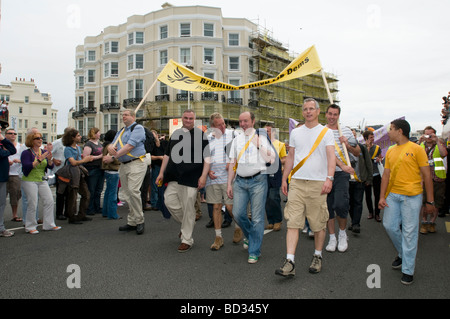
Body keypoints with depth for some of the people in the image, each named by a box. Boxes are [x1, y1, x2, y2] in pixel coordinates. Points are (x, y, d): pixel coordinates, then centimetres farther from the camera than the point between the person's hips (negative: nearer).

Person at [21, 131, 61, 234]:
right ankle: (30, 227, 8)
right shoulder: (26, 153, -7)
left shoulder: (44, 152, 8)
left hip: (42, 180, 5)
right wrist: (39, 160, -25)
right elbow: (27, 167, -20)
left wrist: (50, 159, -16)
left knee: (49, 201, 1)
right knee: (32, 204, -6)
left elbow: (51, 167, 4)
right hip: (29, 181, -5)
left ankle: (48, 224, 10)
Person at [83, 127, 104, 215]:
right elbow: (85, 157, -19)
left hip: (100, 169, 8)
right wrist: (99, 156, -18)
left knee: (98, 190, 13)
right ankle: (89, 209, 8)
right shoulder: (88, 144, -9)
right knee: (91, 191, -1)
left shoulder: (99, 143, 17)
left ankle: (97, 208, 22)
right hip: (92, 170, -8)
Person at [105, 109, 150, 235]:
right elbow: (112, 145, 19)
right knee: (127, 194, 8)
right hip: (123, 165, 8)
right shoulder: (121, 131, 23)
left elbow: (130, 146, -15)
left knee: (133, 191, -19)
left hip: (136, 163, -8)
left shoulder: (138, 128, -3)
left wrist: (113, 156, -15)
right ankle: (131, 223, 16)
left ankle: (139, 221, -6)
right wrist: (110, 147, -7)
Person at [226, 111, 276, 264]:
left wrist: (258, 145, -14)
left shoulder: (261, 137, 3)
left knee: (257, 218, -2)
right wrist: (229, 183, 11)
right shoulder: (237, 139, 14)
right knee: (238, 214, 1)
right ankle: (250, 236, 31)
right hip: (240, 181, 4)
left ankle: (254, 252, 10)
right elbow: (232, 162, 15)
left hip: (258, 180, -4)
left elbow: (270, 159, -4)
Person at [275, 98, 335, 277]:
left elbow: (331, 157, -8)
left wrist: (329, 178, -23)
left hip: (318, 184, -2)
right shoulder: (295, 132, 13)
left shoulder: (326, 132, 2)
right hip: (297, 182, 3)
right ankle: (290, 262, -5)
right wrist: (284, 179, 13)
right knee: (293, 223, -5)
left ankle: (317, 257, 26)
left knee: (319, 224, 7)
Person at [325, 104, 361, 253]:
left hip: (342, 174, 0)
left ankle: (342, 234, 14)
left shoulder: (346, 131, 9)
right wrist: (342, 165, -23)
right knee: (328, 206, 5)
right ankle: (332, 238, 19)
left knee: (340, 204, -12)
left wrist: (348, 145, -7)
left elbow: (358, 153, 14)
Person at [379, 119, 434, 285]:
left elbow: (426, 175, -4)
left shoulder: (416, 149, -6)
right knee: (389, 225, 7)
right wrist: (382, 196, 4)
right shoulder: (390, 151, 11)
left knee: (409, 231, -1)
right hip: (392, 195, 6)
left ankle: (408, 270, 9)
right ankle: (403, 254, 33)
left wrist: (430, 201, -5)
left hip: (411, 196, -6)